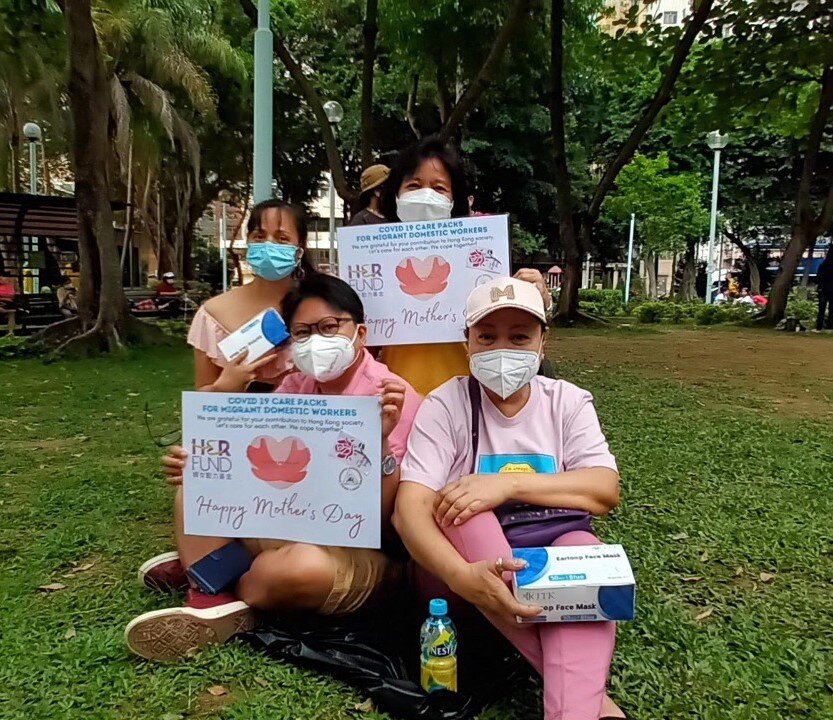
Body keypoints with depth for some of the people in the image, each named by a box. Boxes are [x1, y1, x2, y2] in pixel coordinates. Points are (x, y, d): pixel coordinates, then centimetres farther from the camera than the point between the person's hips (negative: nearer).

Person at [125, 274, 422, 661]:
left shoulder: (394, 397, -15)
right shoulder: (295, 387, 4)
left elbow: (385, 517, -19)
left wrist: (380, 441, -35)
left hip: (361, 552, -6)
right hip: (290, 527, 6)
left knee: (302, 567, -37)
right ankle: (212, 600, -14)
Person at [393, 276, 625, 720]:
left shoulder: (568, 401, 2)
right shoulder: (446, 404, -6)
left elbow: (605, 491, -12)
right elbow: (409, 508, -19)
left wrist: (509, 484, -27)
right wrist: (461, 575, -40)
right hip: (477, 556, 0)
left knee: (585, 549, -32)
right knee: (456, 503, -32)